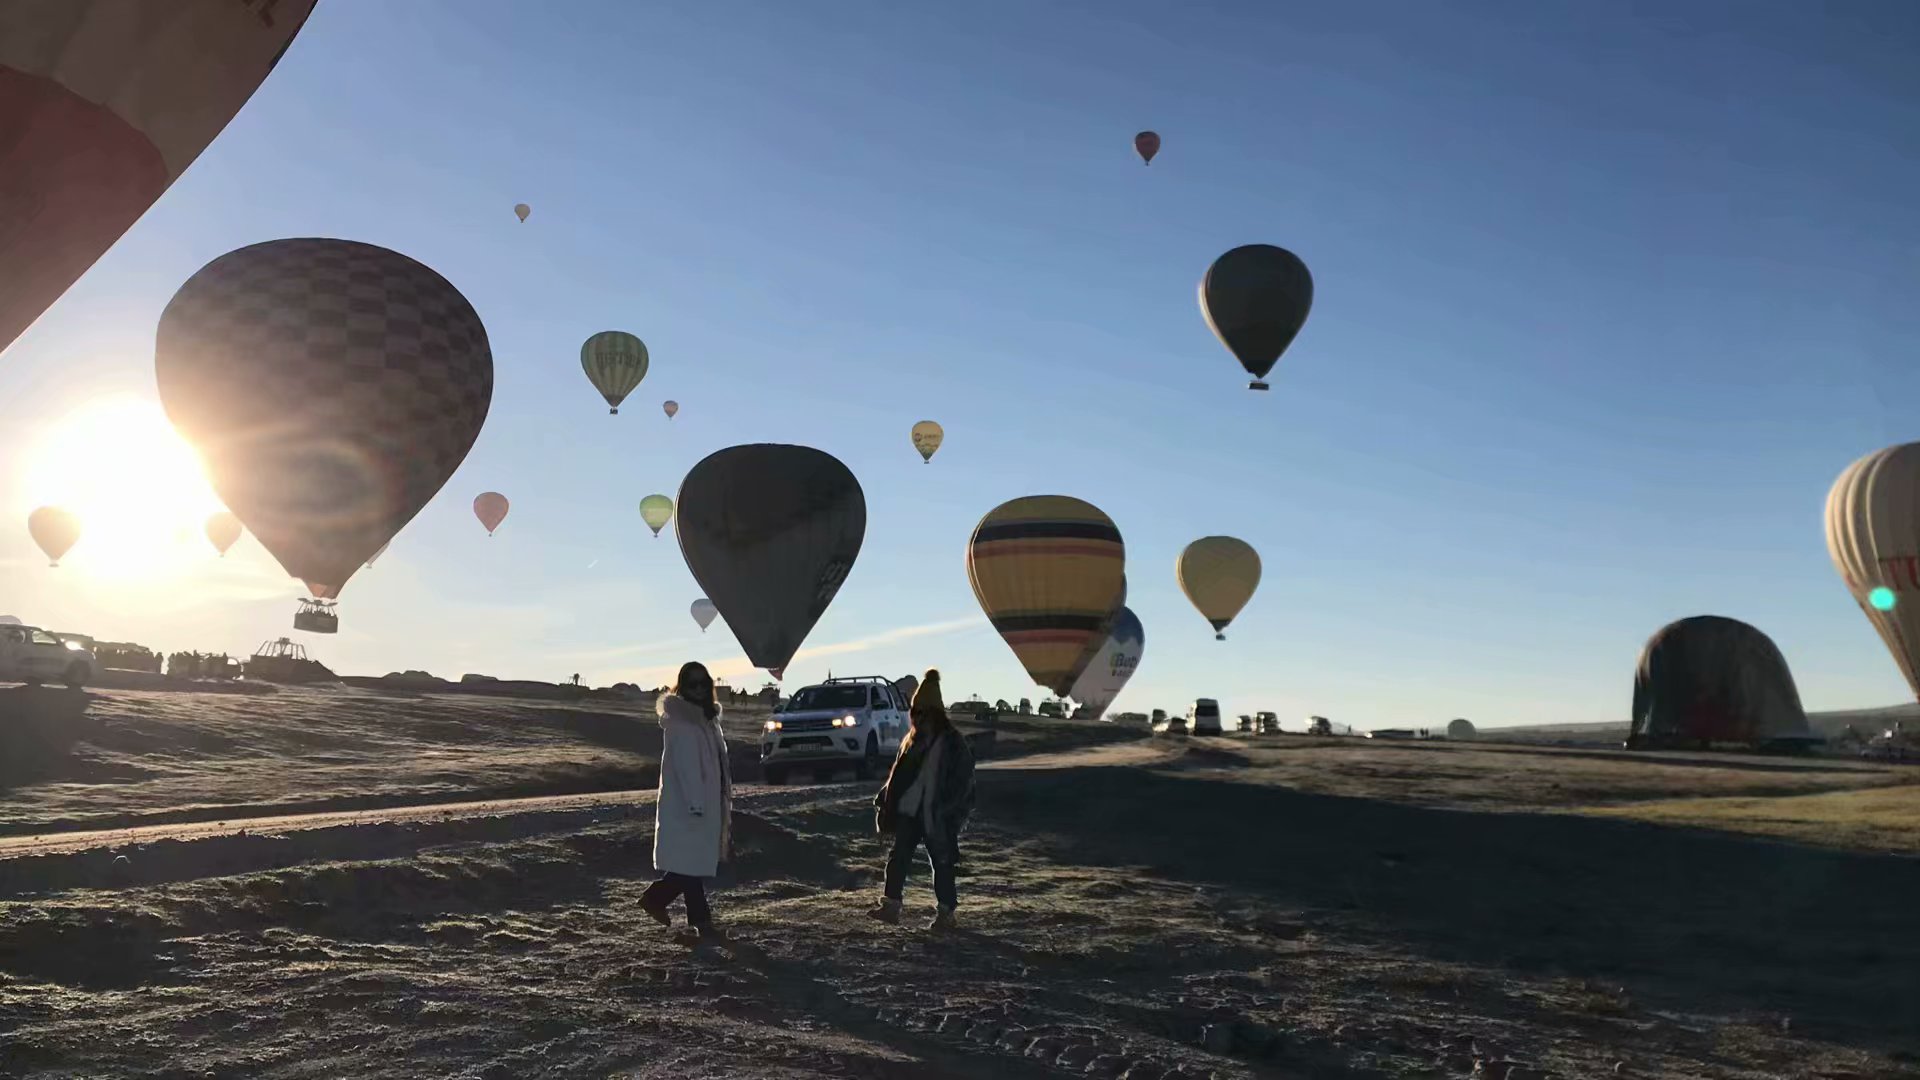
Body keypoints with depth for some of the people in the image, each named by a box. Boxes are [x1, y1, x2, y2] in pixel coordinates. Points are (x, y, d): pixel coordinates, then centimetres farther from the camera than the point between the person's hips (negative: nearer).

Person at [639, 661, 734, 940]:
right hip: (686, 807, -9)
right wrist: (695, 804, -25)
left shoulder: (707, 719, 14)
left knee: (701, 862, 11)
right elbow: (685, 766, -21)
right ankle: (700, 922, 5)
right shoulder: (679, 723, -14)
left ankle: (655, 898, 23)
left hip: (707, 804, 9)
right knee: (693, 863, -2)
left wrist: (725, 800, 18)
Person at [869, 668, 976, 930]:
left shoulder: (953, 742, -9)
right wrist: (885, 797, 10)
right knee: (898, 857, 1)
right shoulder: (914, 740, 10)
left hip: (936, 817, -6)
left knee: (942, 862, 3)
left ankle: (945, 912, 12)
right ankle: (890, 905, 4)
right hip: (909, 811, 6)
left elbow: (963, 781, -12)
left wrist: (951, 812, -18)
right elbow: (899, 773, 17)